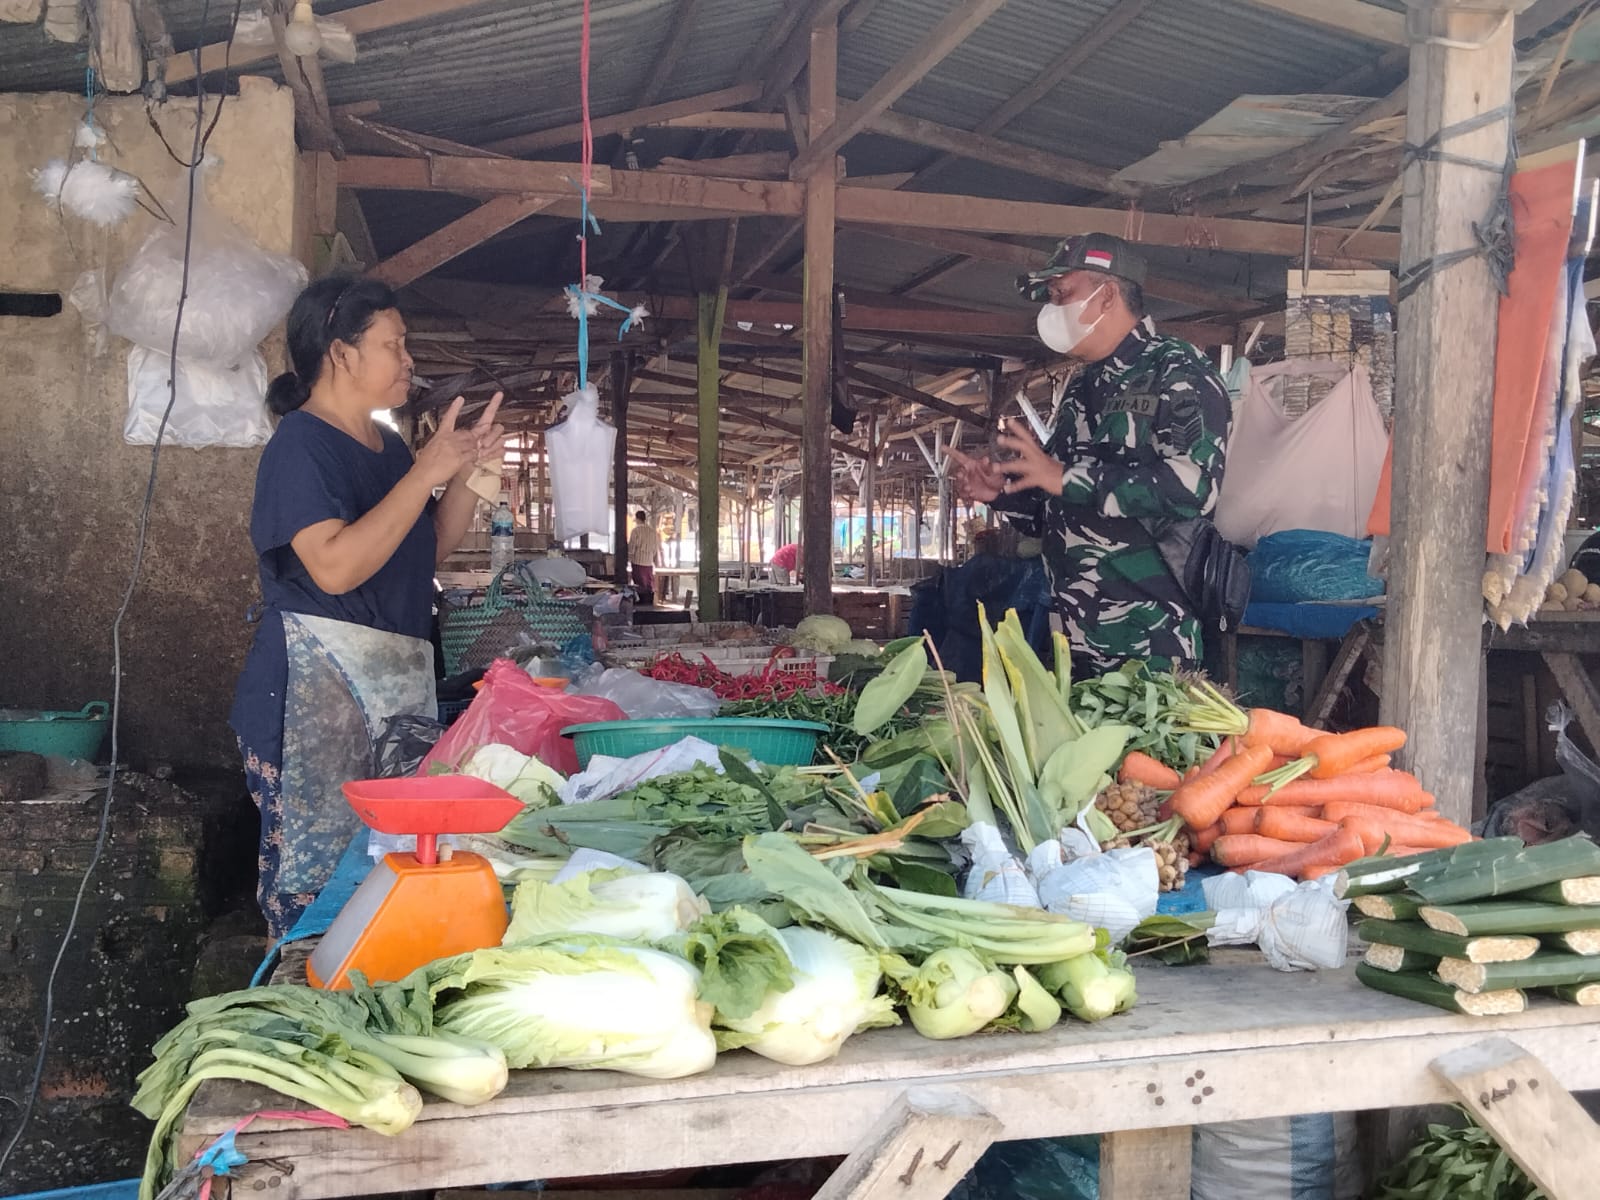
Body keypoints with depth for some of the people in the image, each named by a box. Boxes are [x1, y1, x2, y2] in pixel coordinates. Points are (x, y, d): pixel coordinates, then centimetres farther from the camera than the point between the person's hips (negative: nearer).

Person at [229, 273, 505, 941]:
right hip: (316, 686, -8)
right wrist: (426, 472, -19)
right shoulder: (301, 443, -10)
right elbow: (335, 567, -22)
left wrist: (467, 471, 7)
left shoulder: (388, 446, 16)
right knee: (316, 868, -6)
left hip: (396, 679, 8)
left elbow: (431, 547, 22)